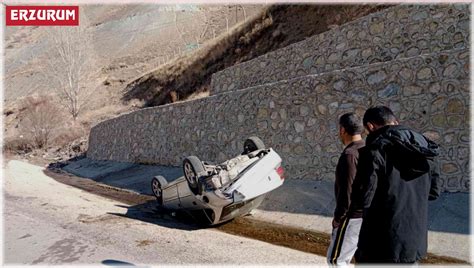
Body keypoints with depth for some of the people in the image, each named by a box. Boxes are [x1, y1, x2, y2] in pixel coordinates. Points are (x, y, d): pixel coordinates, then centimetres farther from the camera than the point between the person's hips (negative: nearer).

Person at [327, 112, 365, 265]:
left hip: (353, 216, -9)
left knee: (335, 258, 3)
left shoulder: (349, 155, -22)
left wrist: (338, 216, -12)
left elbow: (347, 190, -23)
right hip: (366, 213, 9)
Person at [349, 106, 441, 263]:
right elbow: (433, 192, 14)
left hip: (381, 245, -6)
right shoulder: (423, 146, 4)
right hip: (416, 241, 7)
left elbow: (362, 199, -19)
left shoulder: (375, 149, -18)